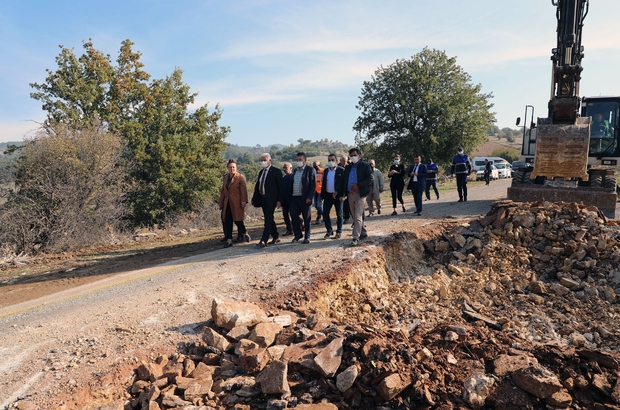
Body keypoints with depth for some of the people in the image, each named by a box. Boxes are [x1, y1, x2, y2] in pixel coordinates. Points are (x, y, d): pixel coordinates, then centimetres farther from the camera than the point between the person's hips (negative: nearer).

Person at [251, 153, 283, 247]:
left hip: (271, 200, -7)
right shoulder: (261, 172, 15)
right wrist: (254, 199, 12)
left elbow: (280, 187, -9)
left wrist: (279, 200, -15)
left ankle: (263, 241, -11)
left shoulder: (276, 171, -6)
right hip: (263, 199, 8)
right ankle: (276, 237, 27)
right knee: (269, 219, 14)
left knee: (268, 219, -9)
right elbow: (257, 186, 18)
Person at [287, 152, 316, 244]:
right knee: (294, 215, 1)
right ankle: (298, 234, 17)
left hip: (305, 198, -5)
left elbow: (313, 185, -9)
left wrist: (309, 197, -17)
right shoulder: (295, 170, 17)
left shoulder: (310, 170, -3)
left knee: (307, 218, 3)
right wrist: (288, 195, 8)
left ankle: (307, 237, 13)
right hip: (294, 198, 5)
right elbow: (292, 184, 17)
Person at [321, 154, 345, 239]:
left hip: (337, 195, -5)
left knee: (339, 214, 5)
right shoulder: (325, 171, 12)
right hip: (327, 195, 5)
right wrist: (322, 195, 9)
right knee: (325, 214, 2)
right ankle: (329, 231, 16)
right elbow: (323, 183, 15)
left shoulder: (341, 170, -4)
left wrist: (337, 192, -18)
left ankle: (339, 232, 15)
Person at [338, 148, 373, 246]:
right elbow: (343, 181, 13)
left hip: (360, 194, -6)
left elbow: (370, 179, -11)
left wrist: (358, 185, -19)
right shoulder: (348, 167, 14)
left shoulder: (365, 165, -2)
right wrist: (342, 194, 4)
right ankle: (363, 233, 28)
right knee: (354, 216, 13)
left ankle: (356, 238, -11)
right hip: (350, 194, 6)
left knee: (358, 216, -11)